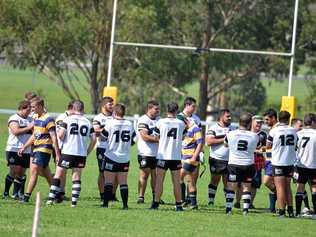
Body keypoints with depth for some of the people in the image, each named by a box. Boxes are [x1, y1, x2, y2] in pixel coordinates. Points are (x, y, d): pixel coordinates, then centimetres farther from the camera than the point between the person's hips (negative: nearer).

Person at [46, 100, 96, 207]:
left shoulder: (67, 119, -3)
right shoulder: (88, 122, 6)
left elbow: (60, 135, -12)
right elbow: (93, 139, 3)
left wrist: (64, 141, 10)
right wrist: (87, 152, 14)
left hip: (67, 151, -2)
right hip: (82, 153, 2)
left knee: (58, 175, 6)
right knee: (77, 177, 8)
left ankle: (51, 198, 1)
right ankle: (74, 201, 2)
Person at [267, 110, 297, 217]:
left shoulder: (274, 131, -9)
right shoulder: (293, 131, 1)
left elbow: (268, 145, 3)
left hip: (278, 162, -4)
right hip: (290, 162, 4)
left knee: (280, 187, -3)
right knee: (287, 187, 14)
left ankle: (282, 211, -8)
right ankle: (290, 210, 13)